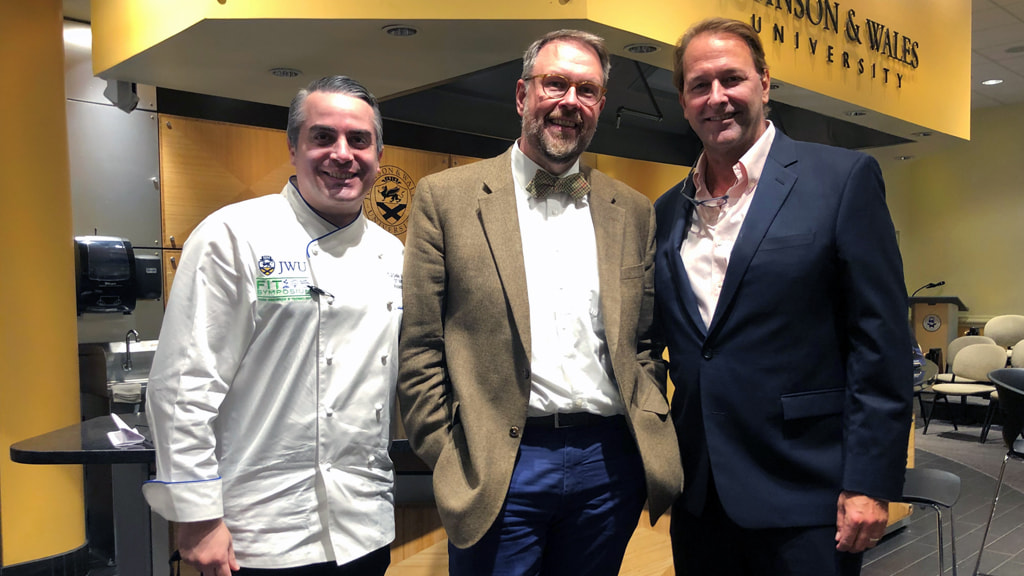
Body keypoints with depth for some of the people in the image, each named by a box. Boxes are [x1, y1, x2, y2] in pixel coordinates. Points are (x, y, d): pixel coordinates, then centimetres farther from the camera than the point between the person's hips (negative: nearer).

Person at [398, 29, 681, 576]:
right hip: (498, 470, -3)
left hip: (610, 464, 4)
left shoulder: (632, 211, 9)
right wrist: (447, 458, -5)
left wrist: (649, 433, 2)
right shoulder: (445, 197, -1)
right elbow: (419, 350, -3)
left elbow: (645, 344, 12)